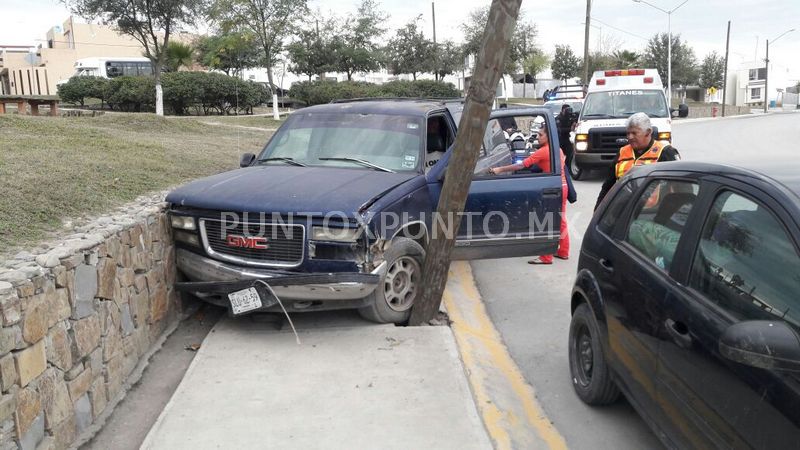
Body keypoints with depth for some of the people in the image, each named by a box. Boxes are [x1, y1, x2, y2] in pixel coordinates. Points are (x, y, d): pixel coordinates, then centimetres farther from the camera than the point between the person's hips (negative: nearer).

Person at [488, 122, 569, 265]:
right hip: (562, 187, 9)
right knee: (561, 221, 15)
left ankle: (546, 257, 1)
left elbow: (521, 165, -20)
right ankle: (563, 252, 23)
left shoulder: (543, 151, -17)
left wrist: (500, 169, -18)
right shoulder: (558, 150, 10)